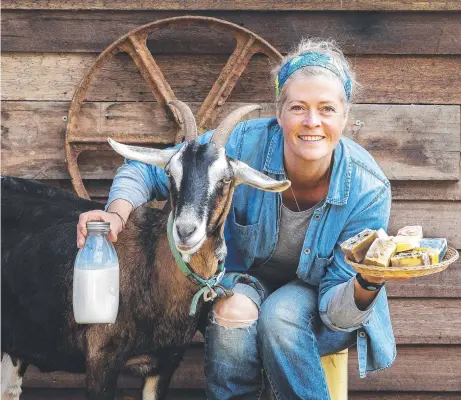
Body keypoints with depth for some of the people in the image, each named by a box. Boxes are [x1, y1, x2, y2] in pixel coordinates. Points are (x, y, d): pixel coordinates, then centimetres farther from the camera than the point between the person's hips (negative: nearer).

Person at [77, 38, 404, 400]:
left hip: (314, 294, 0)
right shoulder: (243, 145, -27)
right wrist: (117, 214, -34)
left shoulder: (368, 189, -27)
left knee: (280, 316, -33)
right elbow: (145, 170, -14)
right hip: (246, 279, 1)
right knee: (234, 311, -33)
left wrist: (369, 282, -45)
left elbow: (336, 309, -22)